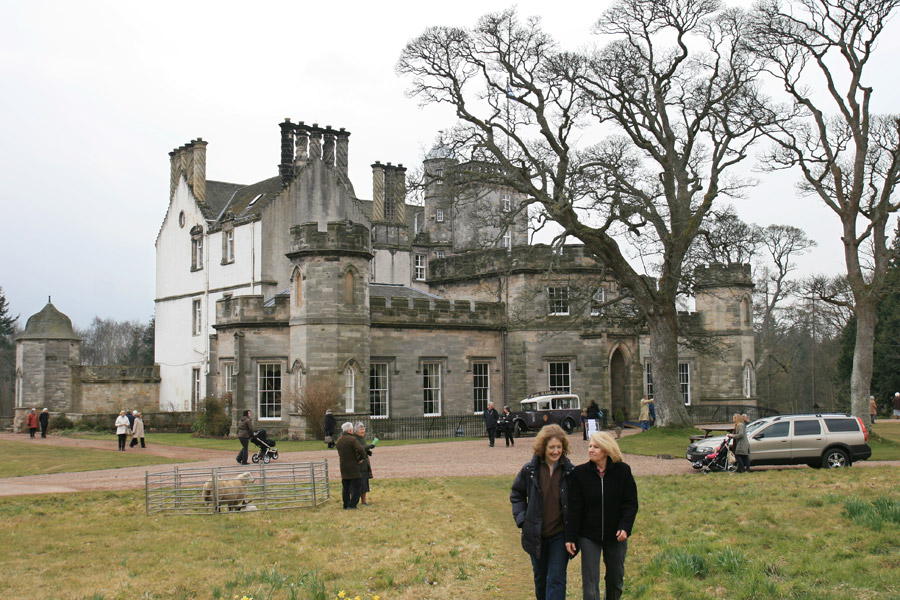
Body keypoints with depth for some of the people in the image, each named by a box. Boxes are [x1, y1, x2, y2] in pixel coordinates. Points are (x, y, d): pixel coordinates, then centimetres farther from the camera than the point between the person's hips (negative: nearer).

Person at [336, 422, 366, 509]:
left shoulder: (339, 440, 9)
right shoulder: (352, 439, -16)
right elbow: (360, 449, -27)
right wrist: (362, 458, -11)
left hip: (343, 468, 7)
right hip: (353, 467, -7)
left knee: (345, 487, 13)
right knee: (355, 486, 0)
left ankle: (346, 505, 16)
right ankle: (352, 504, -3)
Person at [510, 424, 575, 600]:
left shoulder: (570, 471, -7)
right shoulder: (530, 470, -4)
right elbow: (516, 494, 9)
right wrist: (521, 518, -2)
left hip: (560, 534, -2)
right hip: (536, 535, 2)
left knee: (556, 580, -7)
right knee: (540, 578, 18)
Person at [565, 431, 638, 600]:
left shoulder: (623, 471, -5)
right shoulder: (580, 472, -6)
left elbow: (631, 503, -2)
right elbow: (574, 508, -4)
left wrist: (625, 527, -17)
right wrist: (570, 537, -7)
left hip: (616, 536, 1)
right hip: (589, 536, -1)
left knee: (615, 580, 16)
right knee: (590, 582, -4)